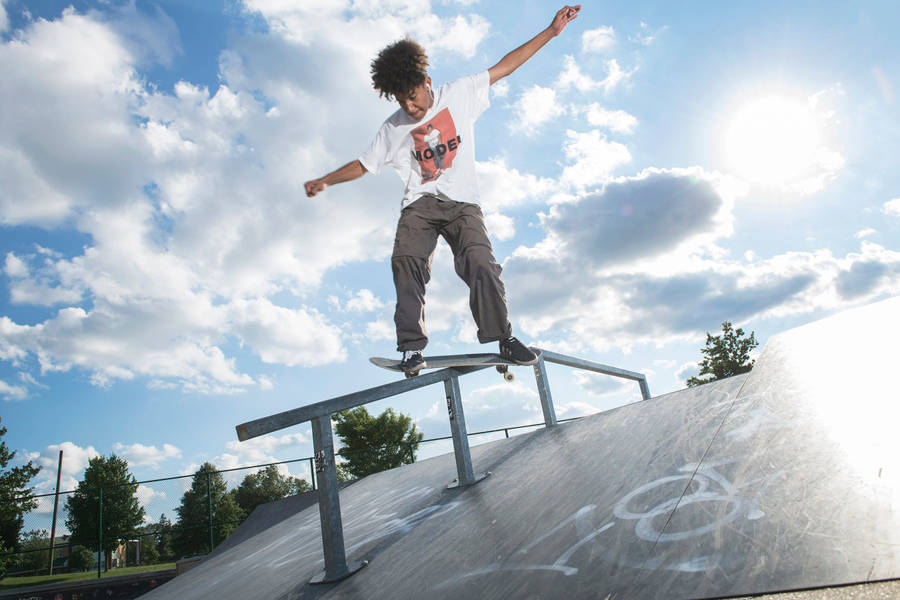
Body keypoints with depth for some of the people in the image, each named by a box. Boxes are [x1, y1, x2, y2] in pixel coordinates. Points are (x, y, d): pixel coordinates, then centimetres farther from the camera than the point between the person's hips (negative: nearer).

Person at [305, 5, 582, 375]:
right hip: (420, 203, 1)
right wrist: (325, 181, 10)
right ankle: (412, 348, -23)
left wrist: (551, 31, 10)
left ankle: (504, 338, -13)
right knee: (406, 261, -24)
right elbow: (364, 165, 20)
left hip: (462, 202, -1)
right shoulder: (393, 129, 12)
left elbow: (504, 67, 10)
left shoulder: (459, 94, 9)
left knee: (479, 262, -23)